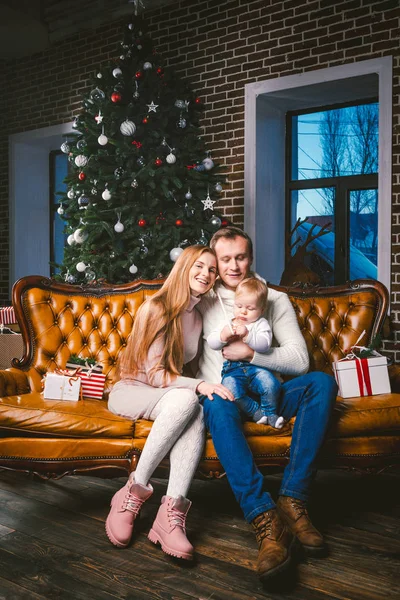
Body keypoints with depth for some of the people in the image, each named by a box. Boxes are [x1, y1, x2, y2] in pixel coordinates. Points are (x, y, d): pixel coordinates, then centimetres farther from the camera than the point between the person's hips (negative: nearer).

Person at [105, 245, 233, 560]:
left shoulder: (201, 315, 7)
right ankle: (134, 491, -29)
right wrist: (199, 385, -31)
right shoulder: (156, 308, -13)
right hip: (130, 391, -5)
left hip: (169, 395, 5)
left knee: (196, 410, -32)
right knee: (186, 399, -37)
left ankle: (171, 513, -43)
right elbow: (154, 374, -17)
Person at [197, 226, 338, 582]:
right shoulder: (203, 302, 10)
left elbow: (300, 359, -2)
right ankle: (264, 518, -43)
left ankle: (293, 497, -29)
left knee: (322, 382, -25)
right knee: (216, 403, -37)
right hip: (222, 393, -2)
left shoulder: (276, 300, 11)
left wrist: (250, 353, -11)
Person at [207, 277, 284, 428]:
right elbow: (211, 342, 6)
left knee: (271, 384, -30)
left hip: (256, 367, -1)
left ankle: (270, 413, 0)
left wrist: (247, 335, -23)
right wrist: (223, 336, -14)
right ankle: (255, 411, -6)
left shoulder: (261, 324, 9)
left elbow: (264, 344, -9)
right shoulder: (226, 324, 16)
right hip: (232, 369, 1)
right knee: (231, 390, -31)